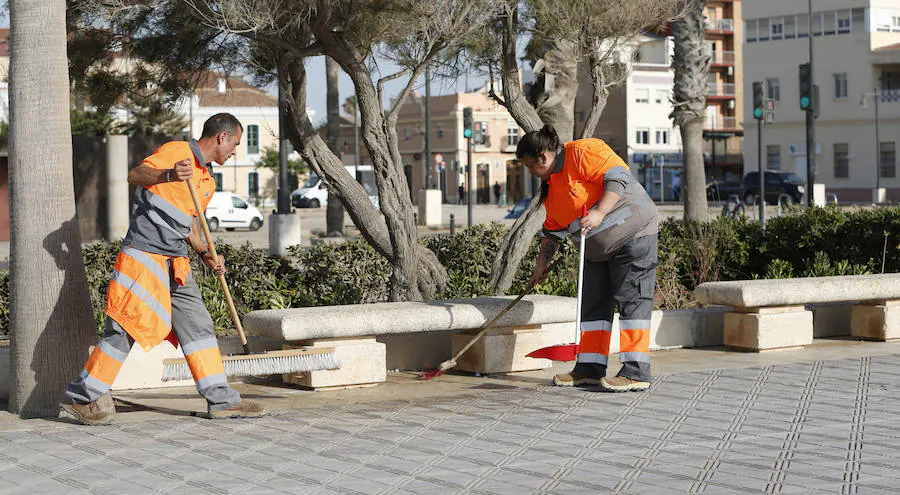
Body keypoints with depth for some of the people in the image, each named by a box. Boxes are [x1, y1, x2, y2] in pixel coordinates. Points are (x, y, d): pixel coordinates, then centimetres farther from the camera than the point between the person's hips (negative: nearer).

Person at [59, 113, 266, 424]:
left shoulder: (207, 181, 21)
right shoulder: (176, 151, -6)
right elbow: (136, 175, -19)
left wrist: (205, 254, 11)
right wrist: (168, 175, -38)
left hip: (176, 262, 9)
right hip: (143, 254, -9)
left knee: (197, 325, 5)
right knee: (127, 326, -9)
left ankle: (221, 400, 8)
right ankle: (80, 397, 0)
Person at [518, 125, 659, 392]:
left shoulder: (583, 152, -13)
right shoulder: (550, 183, 15)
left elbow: (618, 177, -24)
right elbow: (552, 229, 25)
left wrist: (599, 213, -32)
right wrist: (542, 263, 25)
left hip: (633, 233, -10)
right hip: (598, 248, 10)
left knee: (632, 299, -11)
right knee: (593, 304, 8)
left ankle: (636, 372, -14)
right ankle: (591, 369, 13)